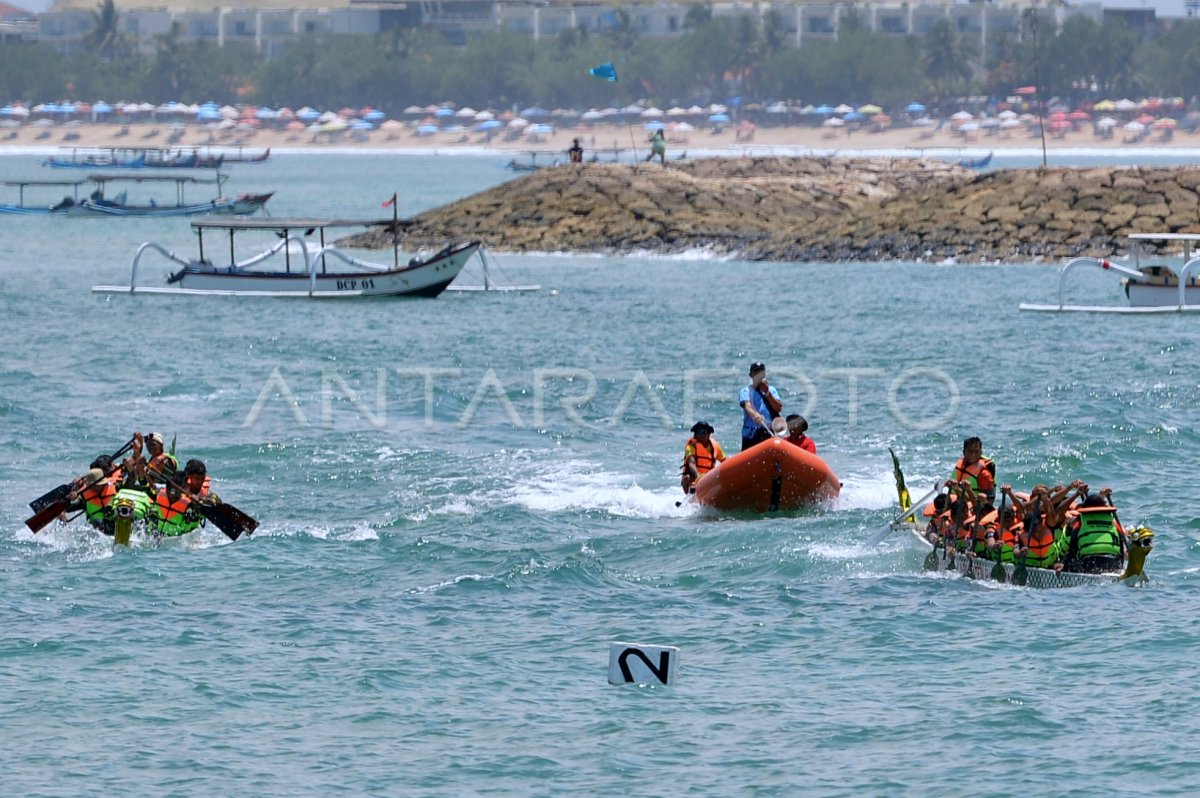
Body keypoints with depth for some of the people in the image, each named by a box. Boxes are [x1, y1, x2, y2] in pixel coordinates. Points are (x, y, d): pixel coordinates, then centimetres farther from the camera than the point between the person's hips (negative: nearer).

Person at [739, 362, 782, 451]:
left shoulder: (772, 390, 15)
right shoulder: (745, 392, 4)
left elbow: (779, 408, 1)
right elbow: (747, 406, -17)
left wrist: (767, 393, -7)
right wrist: (754, 414, -39)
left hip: (770, 433, 2)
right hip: (751, 434, -2)